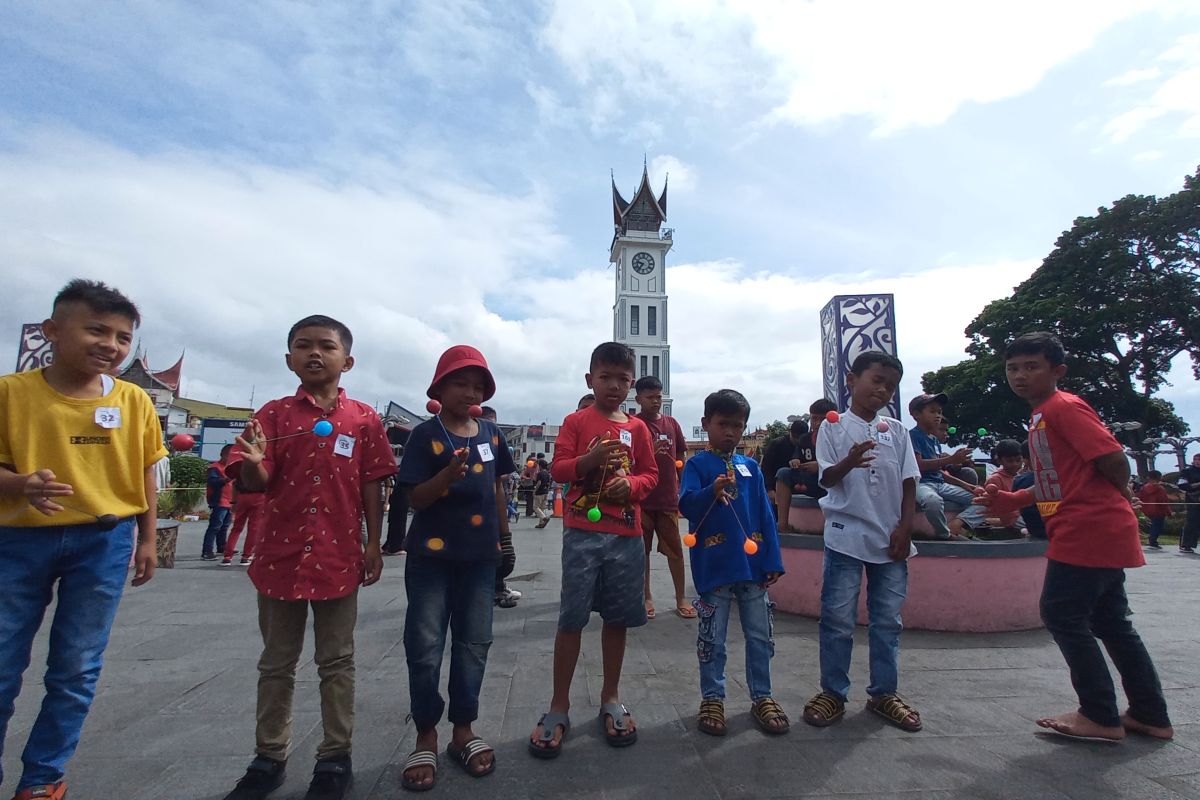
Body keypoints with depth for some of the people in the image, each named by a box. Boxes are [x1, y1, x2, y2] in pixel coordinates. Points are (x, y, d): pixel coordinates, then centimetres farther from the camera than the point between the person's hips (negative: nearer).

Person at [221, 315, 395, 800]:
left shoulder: (364, 419, -1)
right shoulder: (274, 414, 0)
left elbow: (371, 486, 1)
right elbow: (257, 484, -5)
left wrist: (374, 544, -1)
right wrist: (253, 462, -28)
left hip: (338, 557, -1)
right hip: (281, 554, 2)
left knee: (337, 662, 11)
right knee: (276, 664, 17)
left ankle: (335, 759, 27)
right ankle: (268, 758, 35)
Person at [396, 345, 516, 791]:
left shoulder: (490, 432, 5)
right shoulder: (425, 435, -7)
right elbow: (416, 499, -11)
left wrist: (505, 538, 15)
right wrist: (448, 474, -29)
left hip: (480, 555, 4)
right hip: (432, 554, -3)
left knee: (474, 643, 11)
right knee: (424, 645, 3)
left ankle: (463, 730, 28)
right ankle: (426, 737, 22)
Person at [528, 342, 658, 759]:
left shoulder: (637, 428, 9)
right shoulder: (576, 421, 1)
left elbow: (650, 473, 10)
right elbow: (558, 468, -4)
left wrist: (631, 485, -11)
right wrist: (590, 458, -22)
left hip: (626, 534, 3)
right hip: (582, 531, -3)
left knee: (617, 618, 12)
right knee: (571, 618, 2)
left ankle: (611, 698, 31)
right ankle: (559, 707, 17)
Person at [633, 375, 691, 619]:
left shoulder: (671, 423, 8)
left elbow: (681, 458, 14)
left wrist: (683, 489, 10)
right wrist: (649, 451, -26)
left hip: (668, 498, 3)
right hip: (641, 498, -3)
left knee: (675, 549, 8)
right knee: (642, 549, 8)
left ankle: (681, 598, 20)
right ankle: (646, 596, 22)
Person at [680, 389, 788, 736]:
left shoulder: (750, 467, 8)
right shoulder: (697, 464, -4)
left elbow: (766, 516, 8)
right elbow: (686, 505, -18)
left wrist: (773, 561, 3)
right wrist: (711, 492, -37)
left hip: (753, 565, 4)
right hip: (714, 567, -4)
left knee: (761, 636, 15)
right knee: (712, 638, 9)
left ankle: (762, 697, 32)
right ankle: (712, 699, 26)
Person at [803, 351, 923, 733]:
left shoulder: (896, 431, 9)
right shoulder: (834, 427, -1)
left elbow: (908, 483, 8)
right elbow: (827, 477, -7)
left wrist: (905, 528, -2)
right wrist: (850, 461, -28)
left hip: (890, 539, 4)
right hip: (846, 536, -3)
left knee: (888, 619, 13)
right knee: (838, 619, 2)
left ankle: (884, 693, 29)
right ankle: (833, 693, 17)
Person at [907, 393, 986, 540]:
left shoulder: (935, 440, 20)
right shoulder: (913, 435, -5)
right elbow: (918, 465, -17)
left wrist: (964, 485, 13)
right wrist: (951, 460, -21)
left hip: (940, 484, 9)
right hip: (921, 483, -9)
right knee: (933, 500, -43)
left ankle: (956, 525, -20)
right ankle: (945, 535, -16)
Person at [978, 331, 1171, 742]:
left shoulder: (1063, 407, -13)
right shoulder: (1042, 416, 16)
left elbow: (1114, 459, -19)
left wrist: (1116, 498, -1)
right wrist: (1012, 499, 7)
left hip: (1087, 531, -10)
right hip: (1100, 534, 10)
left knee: (1062, 614, -2)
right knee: (1109, 620, 17)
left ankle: (1100, 716, 10)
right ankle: (1151, 715, 28)